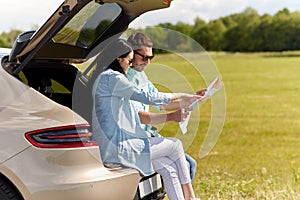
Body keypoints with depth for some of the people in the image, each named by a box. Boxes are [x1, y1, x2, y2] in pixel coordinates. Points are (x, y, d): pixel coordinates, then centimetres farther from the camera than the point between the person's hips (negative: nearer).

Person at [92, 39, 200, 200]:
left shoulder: (106, 78, 21)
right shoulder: (112, 78, -12)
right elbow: (145, 97, -12)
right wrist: (178, 96, 1)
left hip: (115, 143, 10)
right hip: (117, 147, -10)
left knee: (169, 168, 3)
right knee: (175, 144, 1)